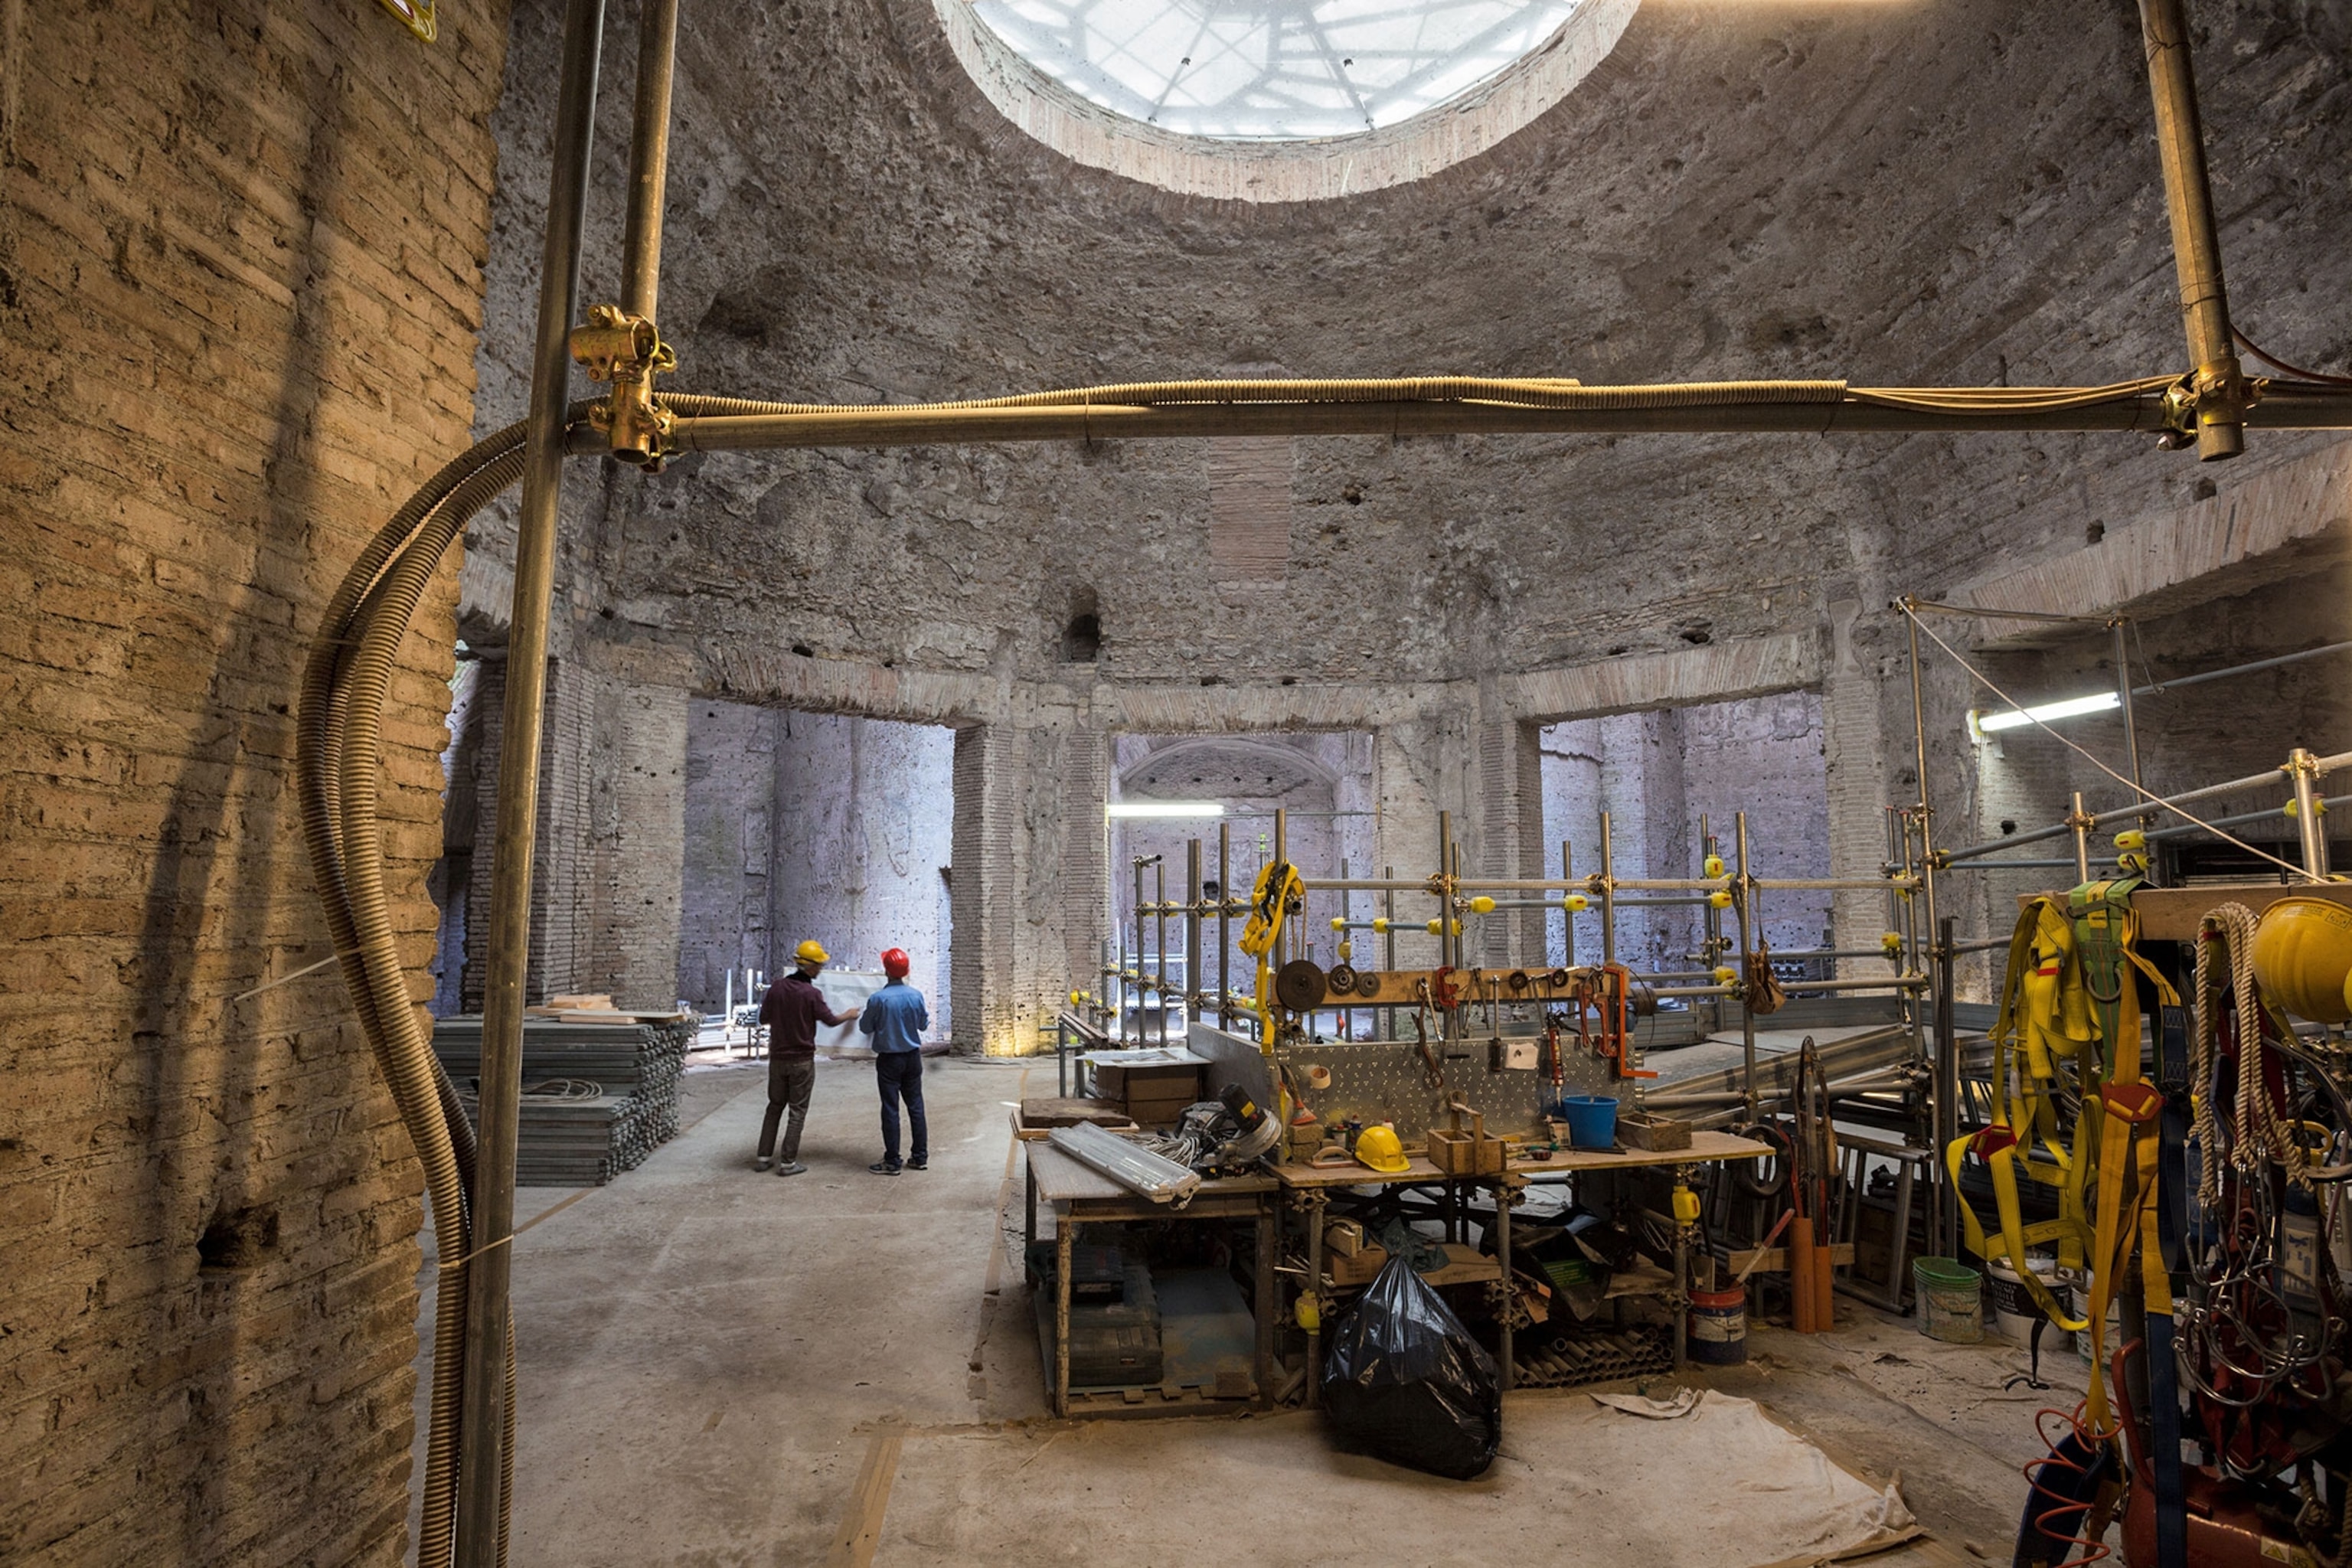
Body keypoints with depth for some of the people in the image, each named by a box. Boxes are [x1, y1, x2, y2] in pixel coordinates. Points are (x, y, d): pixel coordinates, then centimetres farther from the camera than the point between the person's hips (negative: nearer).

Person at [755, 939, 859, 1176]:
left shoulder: (777, 988, -4)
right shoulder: (812, 994, -17)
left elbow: (764, 1018, 6)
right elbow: (831, 1020, -5)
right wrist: (849, 1015, 13)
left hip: (777, 1058, 5)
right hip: (802, 1061, -5)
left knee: (774, 1106, 18)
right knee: (797, 1112, 5)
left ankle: (763, 1157, 19)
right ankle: (788, 1162, 8)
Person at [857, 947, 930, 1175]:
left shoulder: (878, 999, -17)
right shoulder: (916, 995, -7)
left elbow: (865, 1028, -5)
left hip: (889, 1060, -3)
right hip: (912, 1057, 3)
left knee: (891, 1109, 3)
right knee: (916, 1106, 12)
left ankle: (892, 1162, 8)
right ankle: (920, 1157, 18)